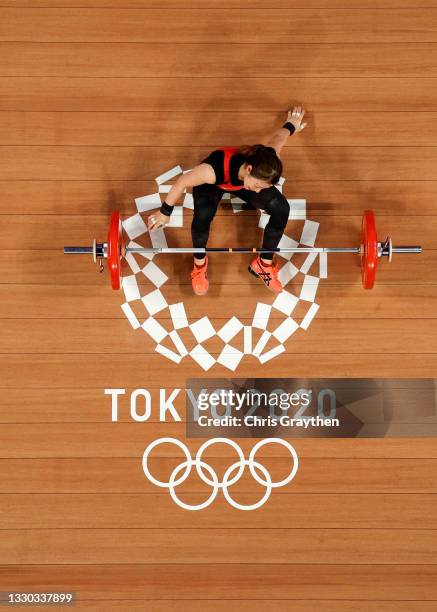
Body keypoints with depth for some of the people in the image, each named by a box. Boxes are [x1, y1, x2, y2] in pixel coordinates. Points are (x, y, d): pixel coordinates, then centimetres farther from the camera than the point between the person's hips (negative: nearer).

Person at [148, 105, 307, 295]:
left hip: (242, 180, 4)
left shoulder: (267, 163, -36)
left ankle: (264, 263, 2)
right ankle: (199, 262, -7)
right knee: (203, 215, -37)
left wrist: (291, 125, 11)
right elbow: (182, 182, -31)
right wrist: (165, 212, -19)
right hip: (213, 183, -3)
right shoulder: (214, 170, -48)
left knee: (281, 209, -19)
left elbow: (278, 137, -13)